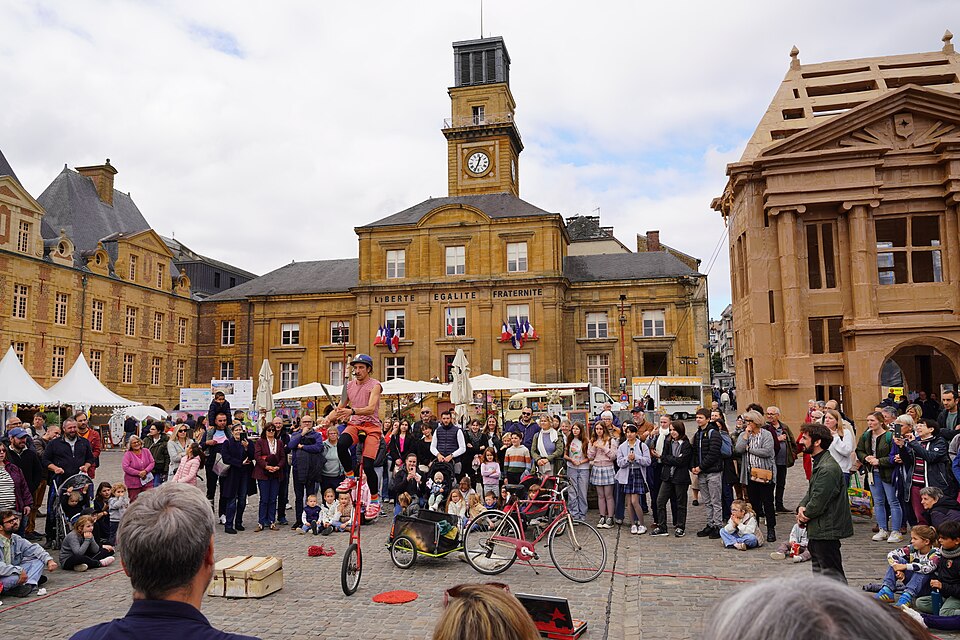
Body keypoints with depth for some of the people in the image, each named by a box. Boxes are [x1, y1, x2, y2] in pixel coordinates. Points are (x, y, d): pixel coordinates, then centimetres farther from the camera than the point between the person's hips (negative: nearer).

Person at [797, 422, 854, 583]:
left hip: (826, 530, -11)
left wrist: (805, 515, -7)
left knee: (832, 573, -3)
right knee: (819, 571, 21)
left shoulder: (828, 469, -23)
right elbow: (811, 491, 15)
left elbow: (819, 501, -23)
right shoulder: (819, 463, 11)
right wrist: (802, 507, -3)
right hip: (818, 529, 11)